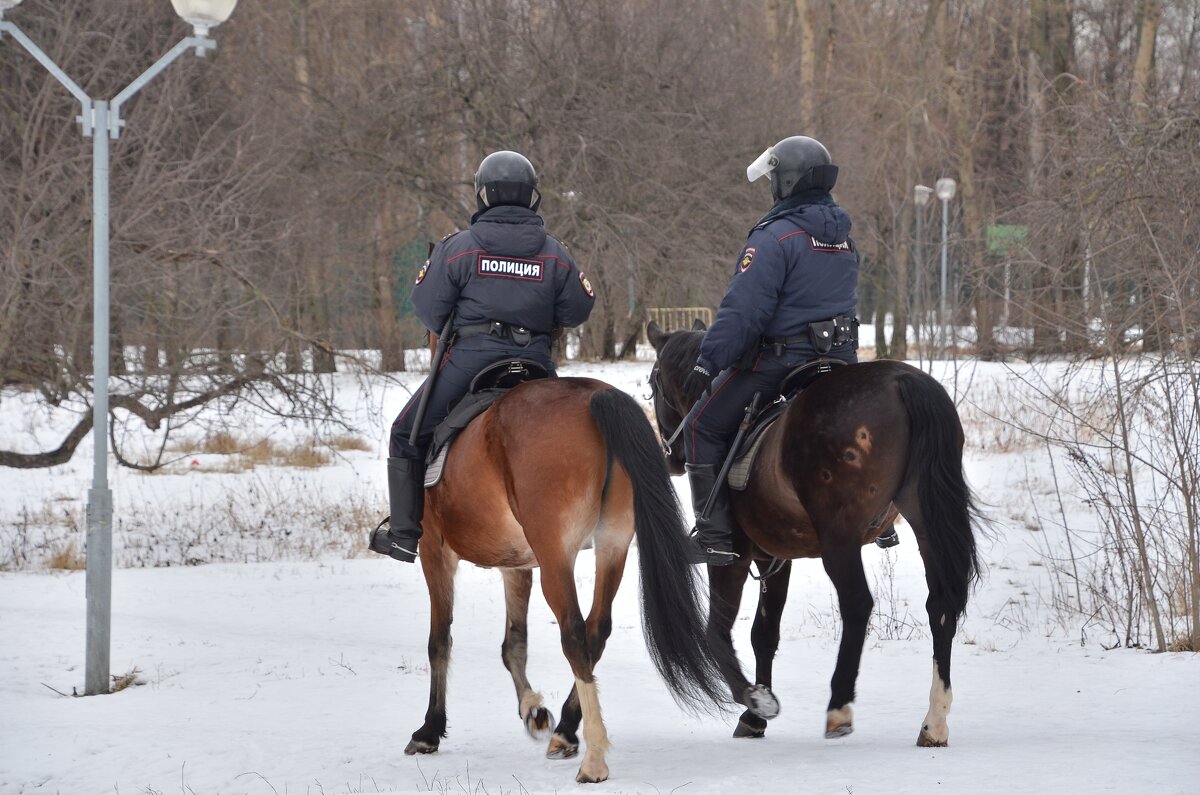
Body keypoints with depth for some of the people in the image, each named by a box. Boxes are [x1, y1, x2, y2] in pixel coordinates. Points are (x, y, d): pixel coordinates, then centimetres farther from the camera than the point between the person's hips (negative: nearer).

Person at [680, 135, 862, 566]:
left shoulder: (775, 238, -16)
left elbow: (742, 309, -22)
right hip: (840, 357, 8)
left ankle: (715, 535, -2)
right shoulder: (845, 239, 12)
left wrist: (708, 361, -20)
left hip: (776, 361, -7)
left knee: (704, 429, 4)